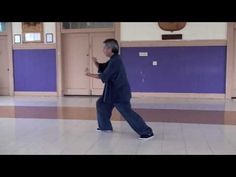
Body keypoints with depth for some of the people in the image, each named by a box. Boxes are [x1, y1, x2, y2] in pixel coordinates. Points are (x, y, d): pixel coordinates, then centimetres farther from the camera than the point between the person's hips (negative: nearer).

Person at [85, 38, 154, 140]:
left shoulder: (115, 61, -20)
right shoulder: (114, 59, 12)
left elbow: (104, 76, -20)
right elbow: (102, 68, 16)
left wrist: (90, 75, -11)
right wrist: (96, 62, -4)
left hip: (120, 92, -11)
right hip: (113, 91, 11)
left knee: (127, 113, -12)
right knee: (101, 104, 19)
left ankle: (147, 132, -7)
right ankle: (105, 127, 31)